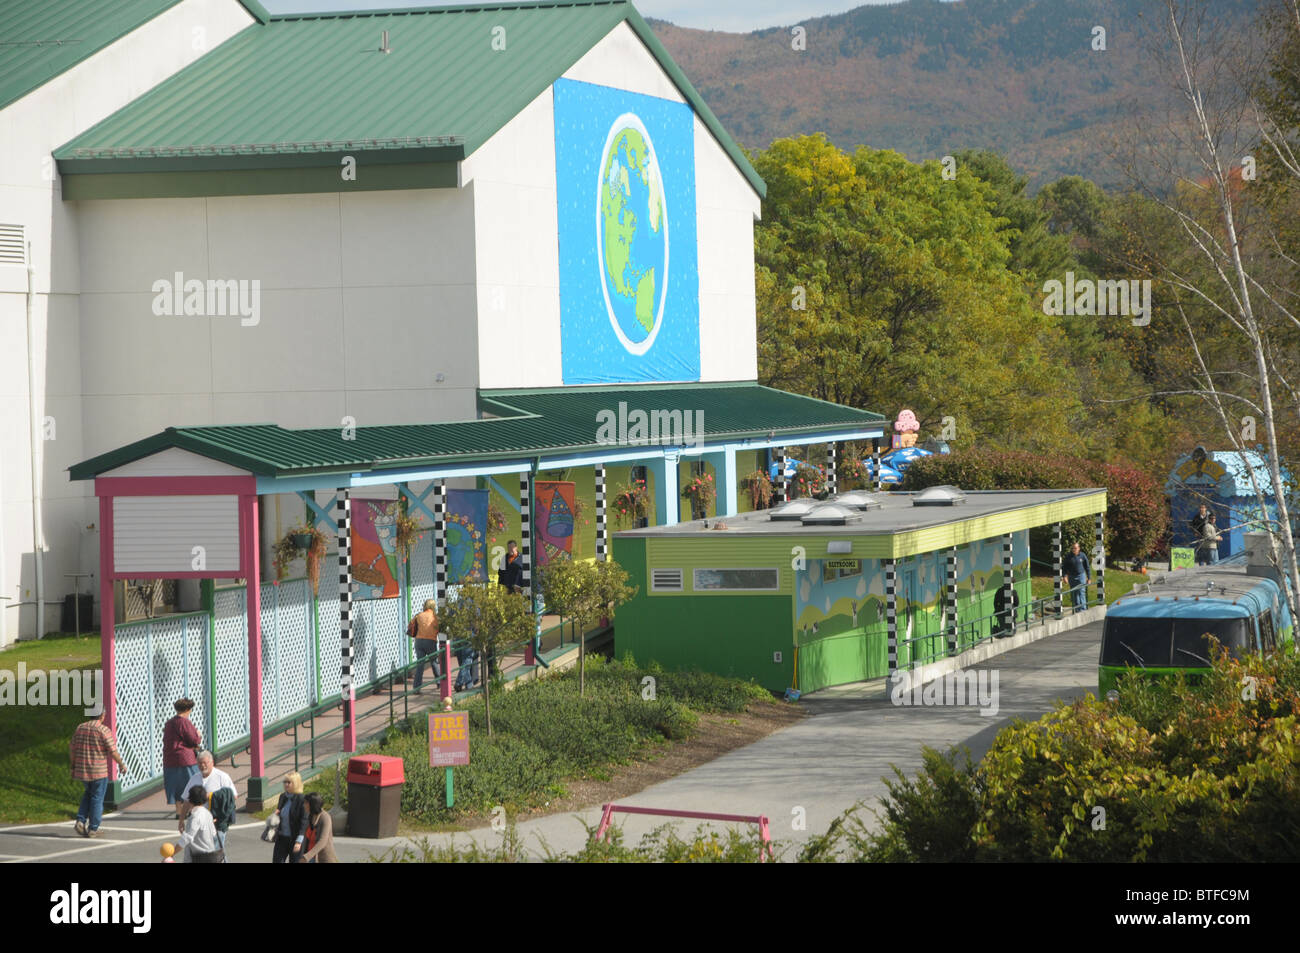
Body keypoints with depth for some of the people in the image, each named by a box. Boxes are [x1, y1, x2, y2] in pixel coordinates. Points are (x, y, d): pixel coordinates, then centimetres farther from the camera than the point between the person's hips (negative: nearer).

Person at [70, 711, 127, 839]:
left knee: (89, 793, 25)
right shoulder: (104, 730, -12)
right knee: (97, 799, 6)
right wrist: (121, 764, 3)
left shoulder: (80, 728, 4)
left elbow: (72, 750, 7)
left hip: (81, 770, 5)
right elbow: (113, 752, -12)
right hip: (99, 771, -5)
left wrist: (73, 767, 17)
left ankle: (80, 821, 10)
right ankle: (93, 829, 9)